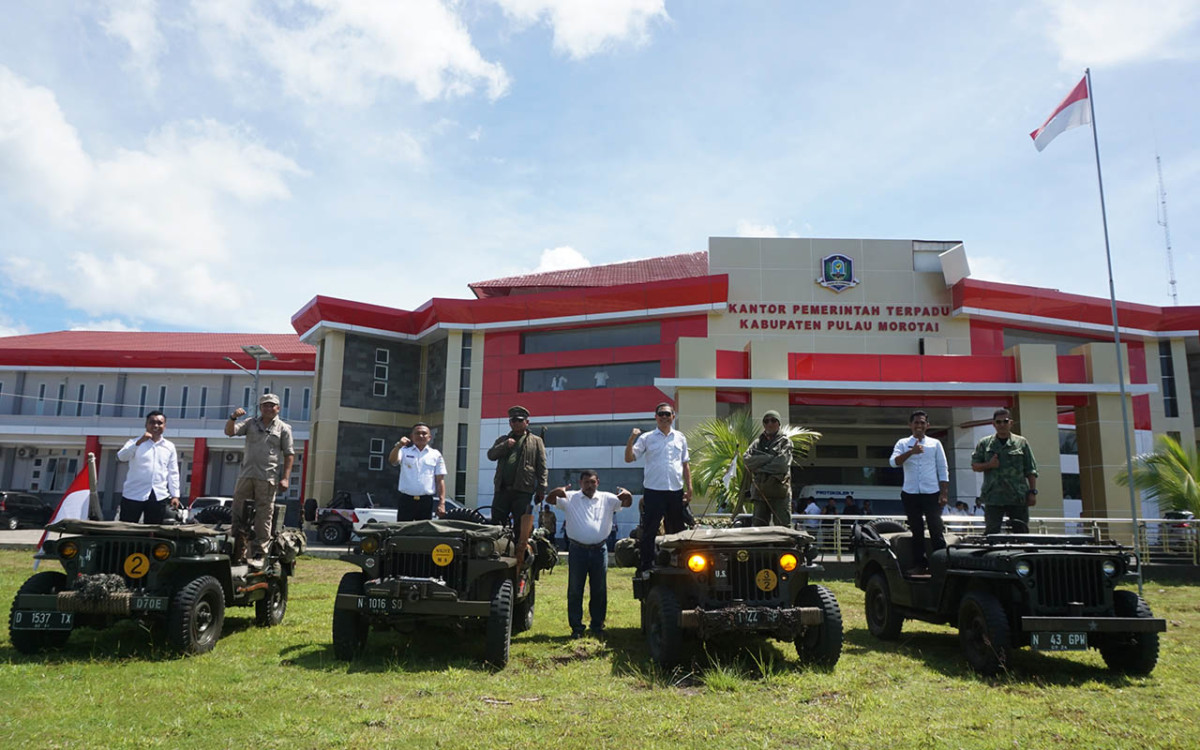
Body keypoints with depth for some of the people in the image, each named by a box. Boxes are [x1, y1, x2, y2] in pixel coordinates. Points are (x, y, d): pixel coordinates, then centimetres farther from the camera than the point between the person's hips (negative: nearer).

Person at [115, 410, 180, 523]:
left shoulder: (170, 447, 11)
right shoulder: (135, 442, 5)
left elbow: (173, 473, 9)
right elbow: (121, 457, -14)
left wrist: (175, 495, 3)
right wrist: (139, 442, -26)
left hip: (159, 496, 2)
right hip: (134, 494, -2)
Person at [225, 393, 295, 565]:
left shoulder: (283, 428, 8)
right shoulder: (250, 423, 16)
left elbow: (289, 454, 4)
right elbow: (229, 432, 5)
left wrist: (285, 478, -4)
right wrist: (233, 418, -15)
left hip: (268, 478, -3)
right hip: (246, 474, 3)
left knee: (263, 518, -4)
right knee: (238, 513, 4)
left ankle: (258, 554, -1)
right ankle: (237, 553, 13)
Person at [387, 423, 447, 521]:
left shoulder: (436, 455, 8)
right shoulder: (405, 451, 7)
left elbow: (440, 480, 6)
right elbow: (392, 461, -13)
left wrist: (442, 503, -3)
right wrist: (398, 447, -33)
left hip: (426, 501, 1)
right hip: (406, 499, -1)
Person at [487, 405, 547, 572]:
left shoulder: (536, 441, 10)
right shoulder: (503, 440, 21)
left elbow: (542, 467, 4)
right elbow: (491, 455, 6)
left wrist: (541, 489, -5)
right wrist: (505, 445, -9)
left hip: (523, 491, -3)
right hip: (502, 489, 3)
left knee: (520, 532, -2)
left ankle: (519, 572, 3)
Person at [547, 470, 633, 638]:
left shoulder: (607, 499, 9)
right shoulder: (570, 499, 4)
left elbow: (627, 503, 6)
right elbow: (549, 499, -3)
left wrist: (627, 494, -19)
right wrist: (556, 491, -27)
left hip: (599, 550, 2)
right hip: (578, 550, -1)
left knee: (599, 591, 9)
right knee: (575, 591, 3)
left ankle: (597, 625, 21)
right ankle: (576, 627, 13)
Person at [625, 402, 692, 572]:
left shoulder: (680, 438, 11)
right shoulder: (647, 438, 2)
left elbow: (685, 464, 14)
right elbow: (629, 458, -3)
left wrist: (689, 489, 8)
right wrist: (631, 440, -18)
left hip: (676, 491, 3)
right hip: (653, 491, -3)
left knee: (677, 531, 13)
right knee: (649, 532, -1)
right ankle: (645, 567, 6)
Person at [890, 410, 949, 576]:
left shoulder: (935, 443, 8)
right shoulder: (903, 443, 7)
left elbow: (943, 469, 7)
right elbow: (894, 462, -9)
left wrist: (944, 493, -1)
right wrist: (911, 452, -23)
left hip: (932, 493, 0)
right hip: (910, 494, 0)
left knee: (936, 530, -1)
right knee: (916, 531, 6)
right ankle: (919, 564, 12)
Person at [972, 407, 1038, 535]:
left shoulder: (1021, 443, 6)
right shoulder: (985, 443, 8)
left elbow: (1031, 470, 5)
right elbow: (974, 466, 10)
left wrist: (1032, 492, -1)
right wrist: (988, 465, -9)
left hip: (1018, 497, 0)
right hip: (993, 498, 0)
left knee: (1021, 532, 5)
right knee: (991, 532, 0)